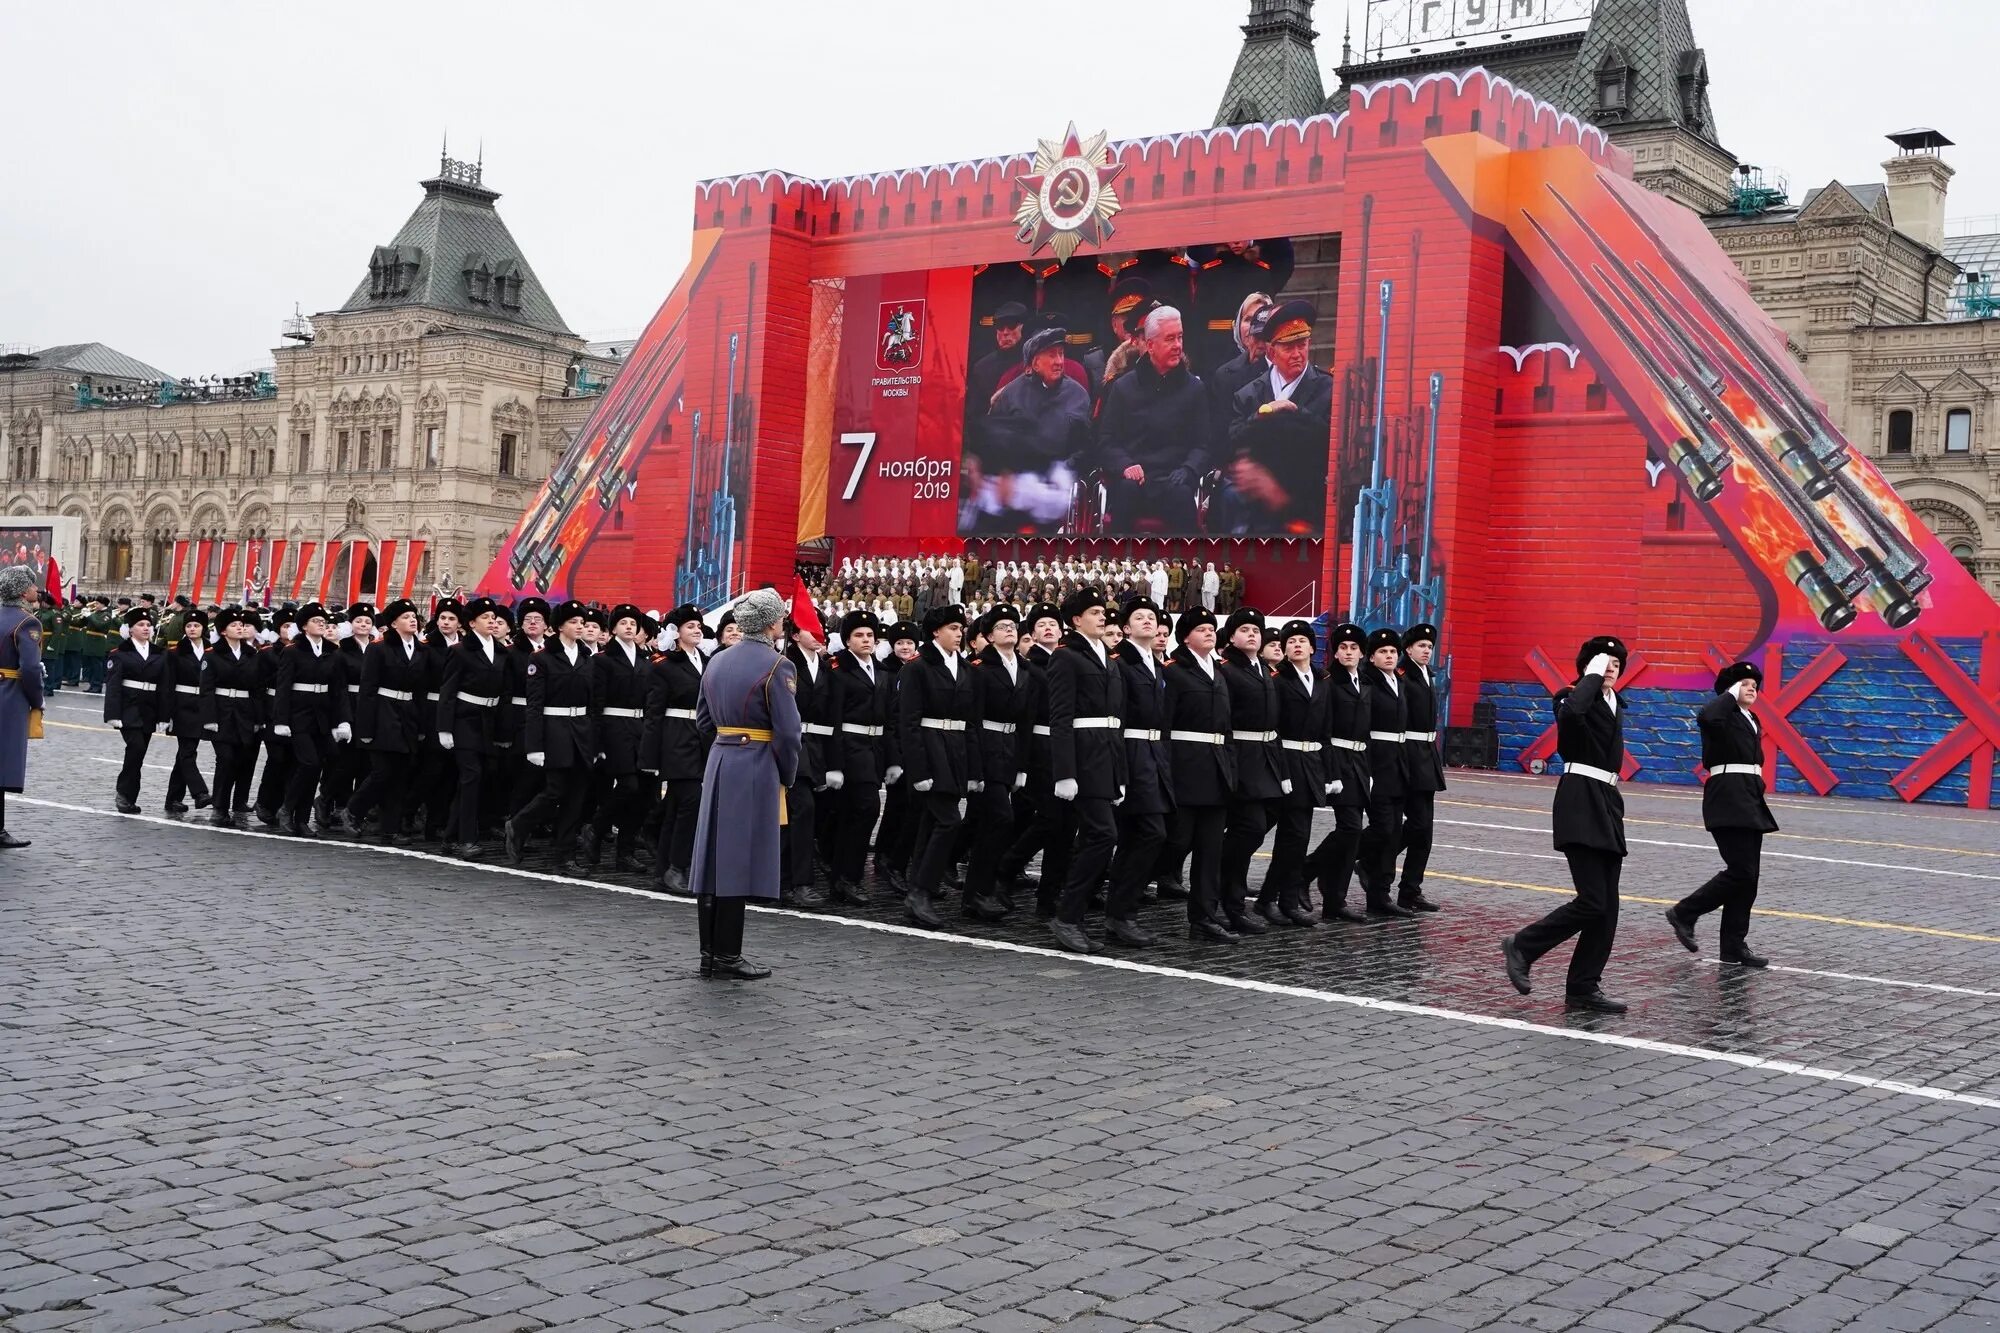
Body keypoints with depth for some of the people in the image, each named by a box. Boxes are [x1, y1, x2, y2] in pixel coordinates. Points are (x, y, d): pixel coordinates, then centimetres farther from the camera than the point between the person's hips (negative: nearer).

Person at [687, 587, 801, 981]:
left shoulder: (717, 661, 10)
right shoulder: (776, 665, -11)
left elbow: (705, 722, 15)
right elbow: (788, 730, -14)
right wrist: (787, 777, -2)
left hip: (719, 762, 7)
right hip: (757, 767, -7)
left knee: (714, 856, 9)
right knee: (740, 859, -3)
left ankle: (710, 952, 14)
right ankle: (727, 955, 1)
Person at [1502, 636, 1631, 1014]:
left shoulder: (1614, 704, 17)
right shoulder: (1576, 697, -8)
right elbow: (1571, 711, -35)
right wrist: (1592, 676, -20)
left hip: (1607, 802, 9)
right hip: (1579, 802, -8)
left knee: (1607, 906, 4)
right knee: (1592, 902, -14)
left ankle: (1584, 988, 9)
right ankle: (1522, 946, 3)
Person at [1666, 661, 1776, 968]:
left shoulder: (1751, 720, 20)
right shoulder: (1723, 715, -7)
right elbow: (1705, 716, -32)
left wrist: (1756, 797, 20)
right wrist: (1731, 694, -17)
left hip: (1749, 799, 9)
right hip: (1728, 798, -9)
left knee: (1748, 877, 6)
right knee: (1741, 872, -14)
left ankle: (1734, 946, 10)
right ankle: (1684, 913, 0)